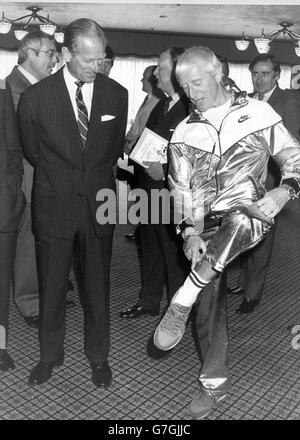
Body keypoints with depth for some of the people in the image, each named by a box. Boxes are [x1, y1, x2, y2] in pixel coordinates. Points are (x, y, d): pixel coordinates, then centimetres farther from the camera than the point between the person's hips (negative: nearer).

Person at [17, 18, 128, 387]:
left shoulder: (117, 94, -2)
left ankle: (98, 357, 31)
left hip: (98, 204, 1)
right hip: (53, 205, -1)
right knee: (51, 287, 11)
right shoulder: (35, 96, -8)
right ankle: (50, 355, 33)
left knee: (96, 286, 11)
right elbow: (32, 152, 7)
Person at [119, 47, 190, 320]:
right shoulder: (161, 106, 13)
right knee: (150, 249, 19)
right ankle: (149, 302, 36)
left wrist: (164, 172, -20)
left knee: (175, 254, 6)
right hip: (149, 190, 9)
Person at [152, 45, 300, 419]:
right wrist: (190, 232, -8)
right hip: (204, 227, 3)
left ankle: (181, 303, -25)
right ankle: (215, 381, 23)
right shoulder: (184, 133, 10)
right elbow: (181, 190, 7)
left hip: (248, 219, -3)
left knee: (237, 219, -38)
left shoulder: (257, 112, 2)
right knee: (209, 300, 1)